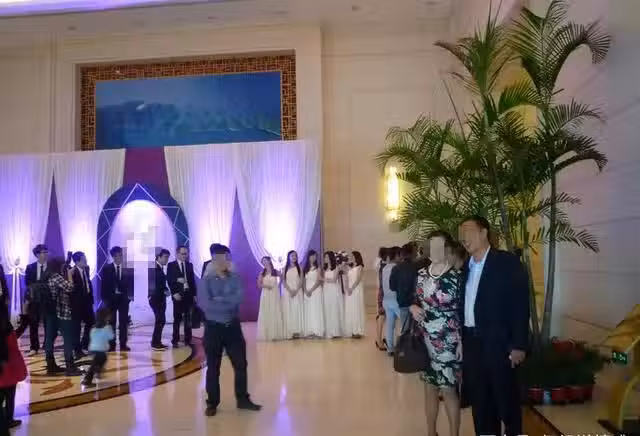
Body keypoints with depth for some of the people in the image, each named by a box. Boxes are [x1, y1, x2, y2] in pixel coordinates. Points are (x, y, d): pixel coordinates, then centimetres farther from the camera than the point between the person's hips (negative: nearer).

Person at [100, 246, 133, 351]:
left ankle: (123, 344, 8)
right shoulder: (106, 269, 1)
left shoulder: (127, 269, 2)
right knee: (111, 321, 5)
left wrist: (130, 295, -10)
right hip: (111, 298, 0)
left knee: (123, 321, 2)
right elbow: (104, 284, 0)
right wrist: (104, 297, -6)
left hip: (123, 298, 0)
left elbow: (130, 283, 2)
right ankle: (112, 345, 11)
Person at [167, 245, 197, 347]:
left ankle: (187, 340, 11)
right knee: (177, 318, 3)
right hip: (178, 294, -3)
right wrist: (174, 293, -13)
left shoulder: (190, 265, 11)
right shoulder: (171, 265, 1)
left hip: (188, 293, 3)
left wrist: (194, 294, 4)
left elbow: (192, 280, 9)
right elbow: (169, 280, -4)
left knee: (188, 318, 5)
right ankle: (175, 340, 10)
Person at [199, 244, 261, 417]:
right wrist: (228, 303, -16)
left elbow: (239, 298, -13)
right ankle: (212, 403, 21)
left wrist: (218, 300, -18)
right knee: (213, 368, 7)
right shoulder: (206, 280, -7)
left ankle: (243, 399, 23)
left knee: (241, 364, 8)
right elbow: (204, 304, -19)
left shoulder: (235, 278, 1)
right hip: (213, 327, -3)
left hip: (233, 326, 3)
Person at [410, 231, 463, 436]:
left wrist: (462, 343, -12)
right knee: (429, 387, 15)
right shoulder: (421, 274, 4)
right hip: (425, 342, 5)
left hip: (448, 344, -5)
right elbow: (415, 300, 15)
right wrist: (413, 308, -8)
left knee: (448, 390, 2)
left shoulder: (457, 277, -11)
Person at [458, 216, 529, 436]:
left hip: (498, 343, -6)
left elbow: (520, 305, -11)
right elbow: (463, 305, 12)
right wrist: (461, 339, 7)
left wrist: (518, 345, -15)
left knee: (506, 399, 6)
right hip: (471, 343, 6)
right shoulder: (466, 267, 10)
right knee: (479, 401, 13)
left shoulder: (507, 262, -8)